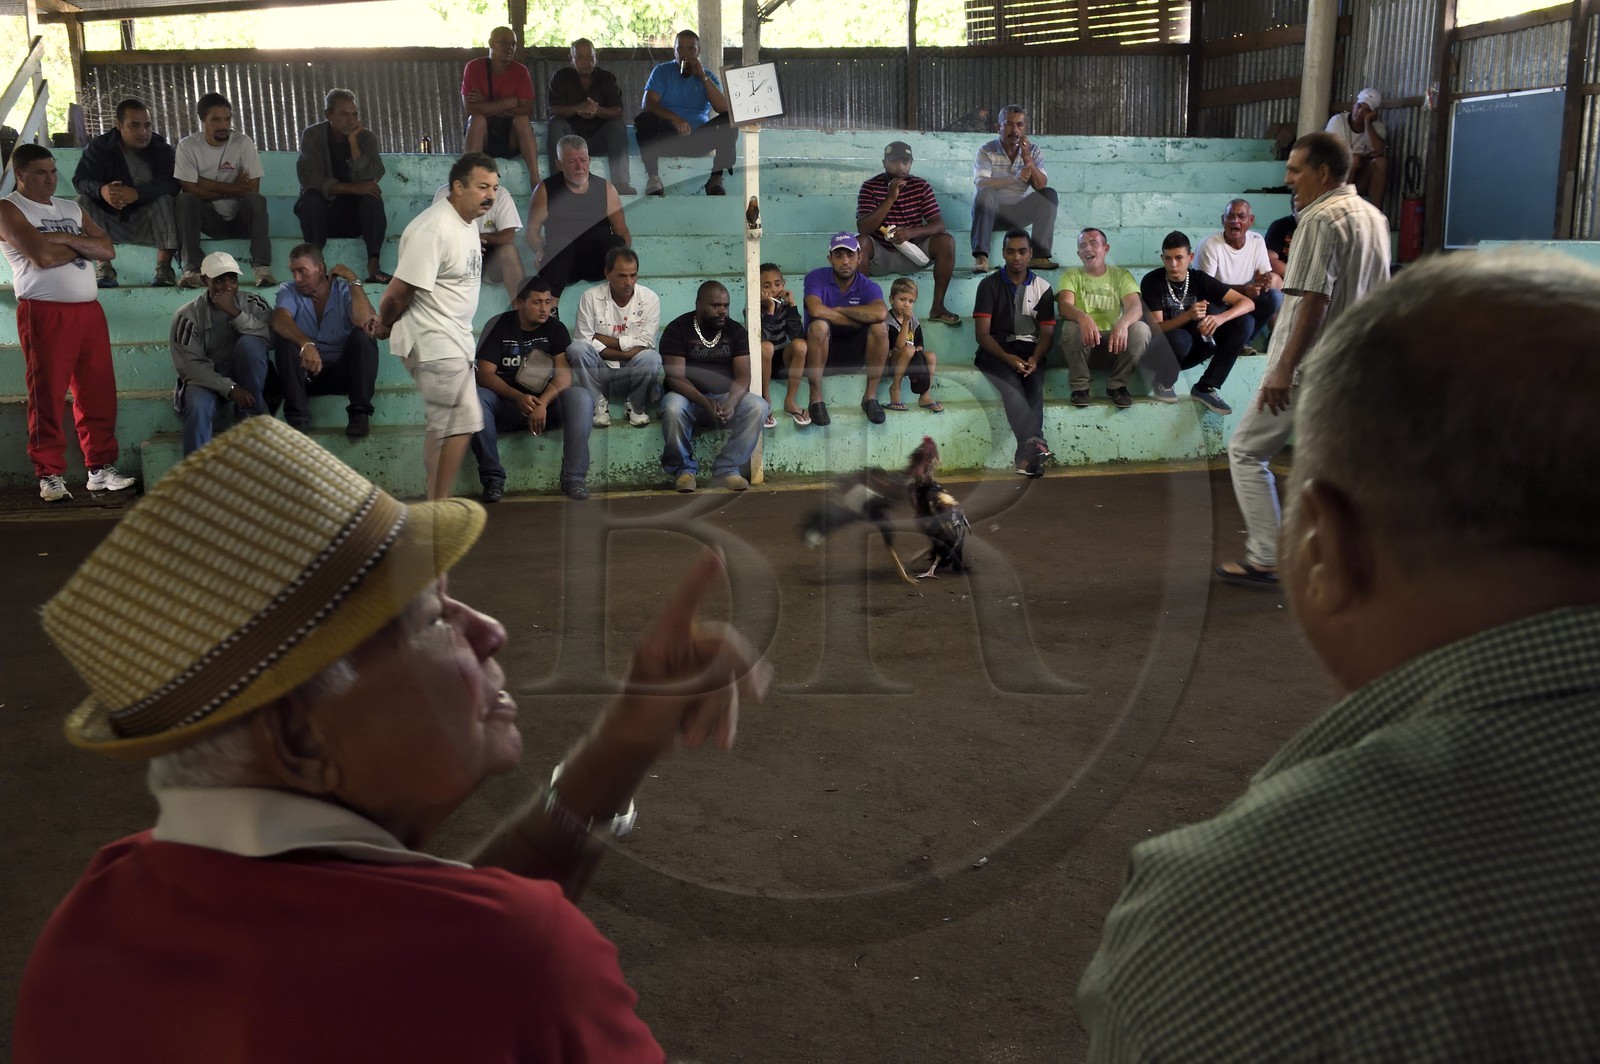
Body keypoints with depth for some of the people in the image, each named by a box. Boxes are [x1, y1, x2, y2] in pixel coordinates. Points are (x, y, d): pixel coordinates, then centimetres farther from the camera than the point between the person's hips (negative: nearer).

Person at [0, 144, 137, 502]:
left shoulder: (71, 208, 19)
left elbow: (108, 250, 7)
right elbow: (42, 256, -15)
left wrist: (64, 239, -7)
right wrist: (82, 245, 1)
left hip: (89, 309, 6)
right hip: (44, 312, -5)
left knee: (99, 391, 4)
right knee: (48, 396, -2)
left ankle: (101, 469, 10)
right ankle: (51, 476, 3)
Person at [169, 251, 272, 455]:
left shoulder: (251, 303, -1)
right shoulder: (189, 315, -8)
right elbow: (189, 364, -13)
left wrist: (235, 312, -29)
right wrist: (229, 388, -25)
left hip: (246, 377, 2)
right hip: (208, 379, -2)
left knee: (249, 342, -28)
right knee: (199, 407, -35)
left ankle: (252, 413, -14)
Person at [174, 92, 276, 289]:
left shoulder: (243, 143, -6)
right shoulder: (187, 145, -6)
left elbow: (252, 189, -13)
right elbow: (190, 189, -15)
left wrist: (210, 185, -12)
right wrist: (231, 189, -13)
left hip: (240, 219, 0)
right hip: (209, 219, 0)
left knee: (256, 200, -30)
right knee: (185, 201, -28)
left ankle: (262, 268, -37)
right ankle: (192, 270, -32)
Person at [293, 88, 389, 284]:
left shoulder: (367, 137, -2)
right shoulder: (312, 135, -6)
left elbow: (372, 177, -16)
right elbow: (308, 178, -19)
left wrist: (353, 142, -21)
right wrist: (352, 188, -27)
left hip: (357, 216, 1)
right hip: (323, 212, -1)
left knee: (373, 198, -28)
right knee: (311, 198, -31)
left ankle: (373, 265, -33)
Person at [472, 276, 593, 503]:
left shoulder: (555, 328, 2)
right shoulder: (499, 326, -2)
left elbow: (564, 373, -11)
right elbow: (485, 374, -11)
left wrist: (542, 403, -30)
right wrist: (519, 398, -28)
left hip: (546, 402, 1)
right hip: (506, 404, -1)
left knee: (581, 397, -27)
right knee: (477, 398, -32)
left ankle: (573, 477, -27)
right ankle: (492, 477, -24)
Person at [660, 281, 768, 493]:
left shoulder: (736, 330, 5)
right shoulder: (677, 329, -5)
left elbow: (742, 376, -4)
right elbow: (675, 378, -15)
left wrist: (731, 402, -27)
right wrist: (705, 402, -32)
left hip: (726, 397, 3)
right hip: (689, 397, -3)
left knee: (758, 406, -25)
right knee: (673, 408, -37)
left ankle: (726, 469, -19)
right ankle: (683, 469, -14)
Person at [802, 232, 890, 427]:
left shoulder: (868, 287, -6)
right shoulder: (816, 278, -9)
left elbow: (880, 313, -31)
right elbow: (816, 310, -31)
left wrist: (839, 310, -22)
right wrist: (859, 321, -22)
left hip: (853, 351, 2)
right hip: (820, 349, -2)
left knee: (880, 327, -25)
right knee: (819, 325, -35)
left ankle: (870, 396, -16)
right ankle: (816, 399, -28)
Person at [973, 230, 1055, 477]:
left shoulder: (1042, 287, 12)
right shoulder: (989, 285, 4)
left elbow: (1047, 332, 5)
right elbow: (982, 332, -5)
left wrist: (1035, 359, -17)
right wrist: (1008, 357, -21)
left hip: (1030, 351, 2)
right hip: (996, 351, -2)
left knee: (1033, 383, -30)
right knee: (1012, 385, -33)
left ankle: (1026, 454, -44)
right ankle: (1035, 443, -51)